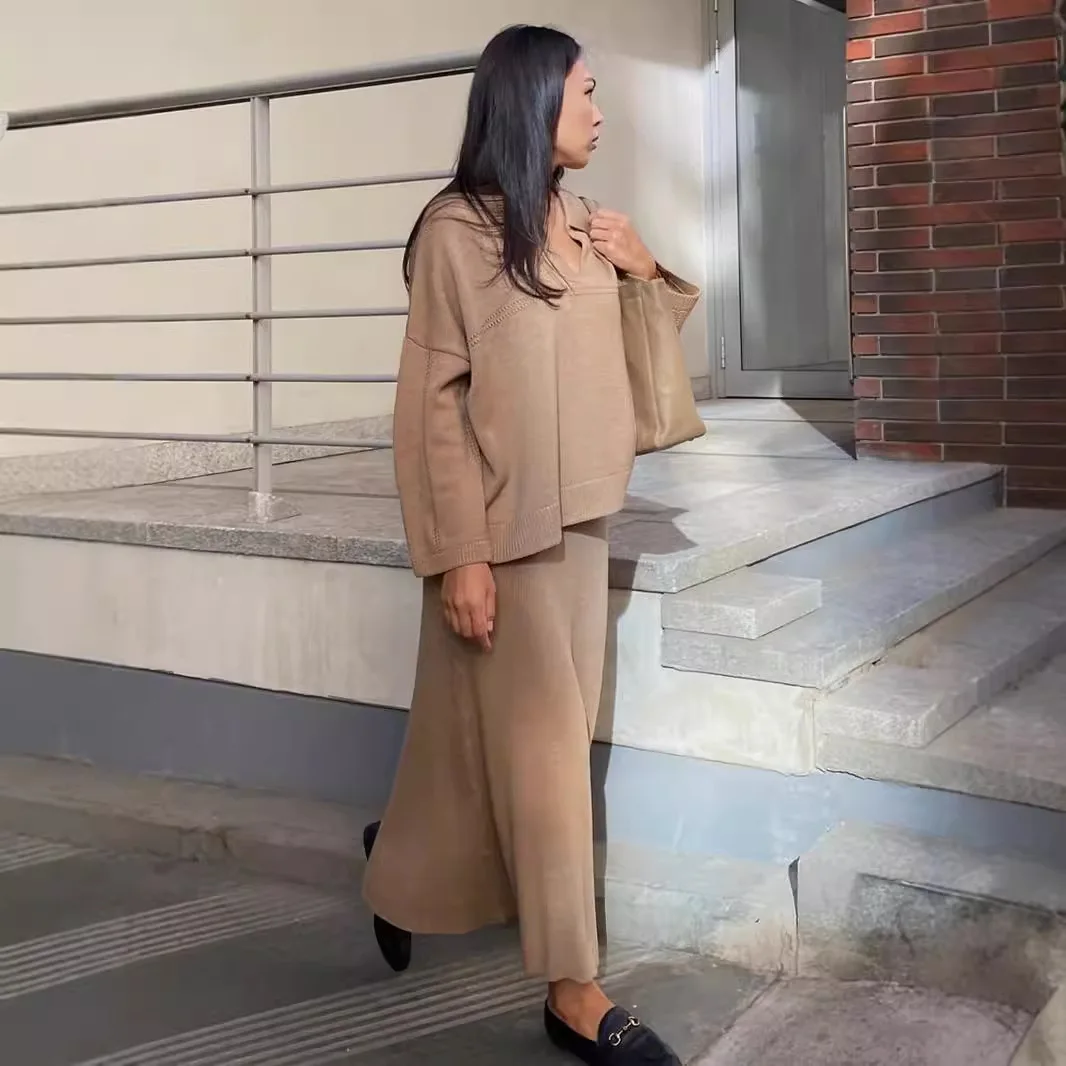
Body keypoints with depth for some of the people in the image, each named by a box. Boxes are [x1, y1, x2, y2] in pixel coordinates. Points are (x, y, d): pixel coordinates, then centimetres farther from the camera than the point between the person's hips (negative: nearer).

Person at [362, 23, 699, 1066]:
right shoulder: (458, 230, -11)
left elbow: (620, 356, 22)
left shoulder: (582, 226, 9)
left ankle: (406, 875, 41)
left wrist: (647, 271, 3)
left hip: (576, 517, 7)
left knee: (487, 731, 16)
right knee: (540, 743, -3)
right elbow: (433, 402, -14)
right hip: (501, 526, -7)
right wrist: (459, 553, -18)